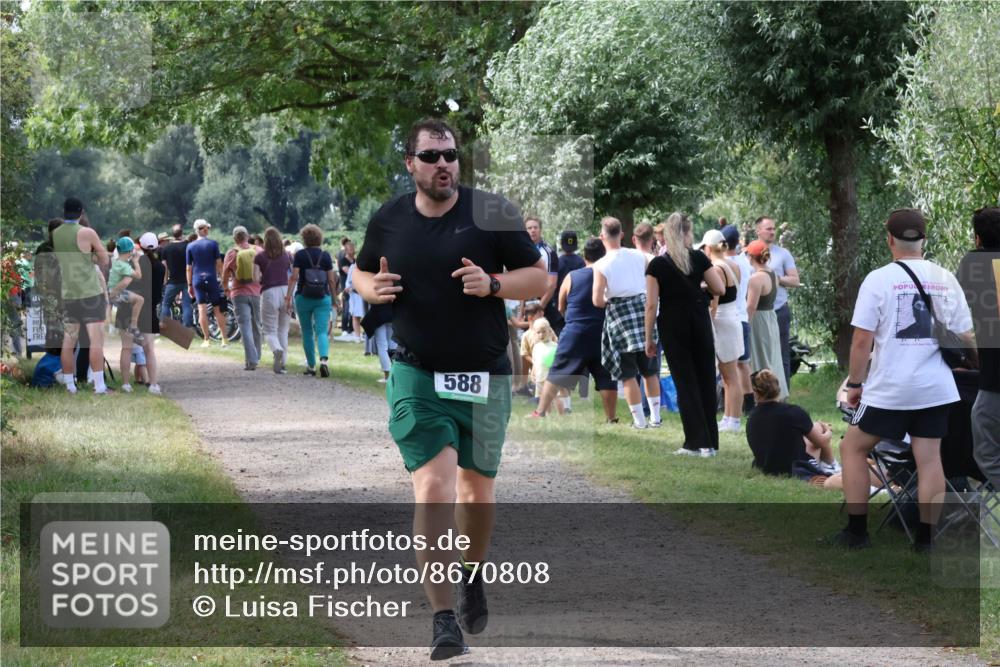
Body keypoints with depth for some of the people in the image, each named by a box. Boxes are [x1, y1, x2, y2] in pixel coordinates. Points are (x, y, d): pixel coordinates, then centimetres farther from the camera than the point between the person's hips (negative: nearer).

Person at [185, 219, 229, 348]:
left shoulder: (190, 246, 4)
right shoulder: (213, 244, -2)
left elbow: (189, 268, 5)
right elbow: (219, 263, -2)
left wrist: (189, 285, 11)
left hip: (197, 280, 1)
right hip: (211, 279, -1)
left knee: (202, 310, 1)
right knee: (218, 309, 4)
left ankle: (206, 339, 0)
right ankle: (224, 339, 4)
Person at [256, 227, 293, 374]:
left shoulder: (260, 257, -1)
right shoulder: (287, 256, 6)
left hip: (269, 293, -3)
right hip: (285, 291, 3)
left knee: (269, 331, 2)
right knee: (283, 331, 16)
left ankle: (277, 350, -29)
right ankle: (283, 362, 12)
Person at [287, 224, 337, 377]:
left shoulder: (300, 255, -3)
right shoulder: (325, 256, 1)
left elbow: (294, 277, -9)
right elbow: (332, 280, 2)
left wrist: (288, 297, -7)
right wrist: (334, 298, 11)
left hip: (303, 297, 0)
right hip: (323, 298, 0)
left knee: (307, 333, 12)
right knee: (322, 332, -4)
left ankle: (311, 366, 19)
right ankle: (324, 360, -28)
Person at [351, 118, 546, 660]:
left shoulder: (491, 213, -4)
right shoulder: (387, 221, 2)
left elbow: (539, 277, 0)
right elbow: (361, 272, 19)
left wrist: (493, 283, -18)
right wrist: (372, 288, -5)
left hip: (484, 376, 1)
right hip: (416, 376, -1)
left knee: (477, 486, 15)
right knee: (433, 488, -15)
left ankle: (472, 575, 45)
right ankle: (443, 620, -14)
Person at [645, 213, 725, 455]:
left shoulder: (657, 265, -7)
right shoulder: (699, 258, -2)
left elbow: (651, 304, -9)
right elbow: (720, 289, 1)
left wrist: (648, 338, -2)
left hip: (672, 326, -2)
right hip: (699, 323, 2)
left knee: (686, 383, 2)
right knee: (705, 380, 10)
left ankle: (698, 442, -1)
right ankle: (710, 441, 11)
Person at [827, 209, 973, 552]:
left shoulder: (879, 279, -7)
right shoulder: (945, 279, 3)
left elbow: (862, 340, -8)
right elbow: (966, 338, 6)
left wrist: (855, 383, 2)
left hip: (889, 388, -3)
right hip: (937, 388, 3)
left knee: (853, 447, 11)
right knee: (929, 458, 7)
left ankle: (857, 531, 10)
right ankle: (925, 538, 5)